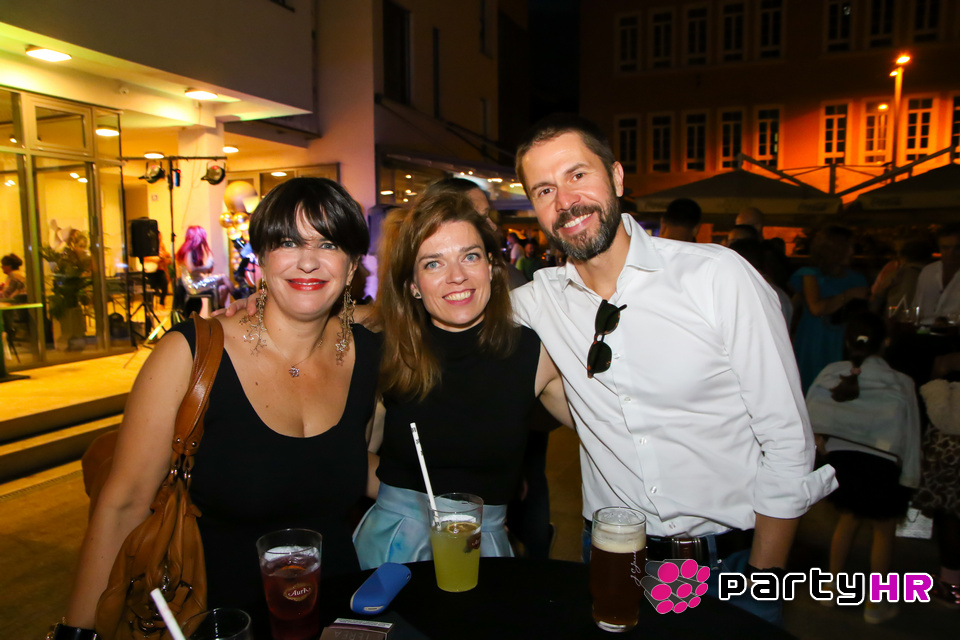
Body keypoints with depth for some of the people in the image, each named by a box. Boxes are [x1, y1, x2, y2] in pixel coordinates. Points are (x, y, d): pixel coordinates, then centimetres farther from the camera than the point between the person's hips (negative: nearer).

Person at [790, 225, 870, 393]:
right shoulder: (811, 275, 0)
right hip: (813, 347, -4)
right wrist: (849, 294, -8)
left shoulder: (856, 279, 14)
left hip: (841, 348, 4)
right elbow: (816, 308, -16)